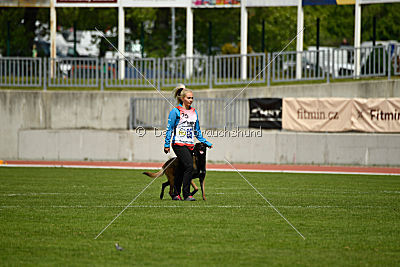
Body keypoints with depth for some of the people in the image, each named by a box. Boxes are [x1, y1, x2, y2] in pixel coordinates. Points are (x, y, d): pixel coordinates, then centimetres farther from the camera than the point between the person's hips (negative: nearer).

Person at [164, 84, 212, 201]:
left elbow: (197, 131, 21)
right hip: (179, 144, -6)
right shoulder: (176, 111, -3)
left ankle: (176, 194, 16)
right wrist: (167, 145, -7)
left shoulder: (194, 112, 14)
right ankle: (186, 194, -14)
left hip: (190, 145, 6)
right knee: (189, 166, -18)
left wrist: (206, 143, 16)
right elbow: (169, 129, -3)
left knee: (183, 169, 7)